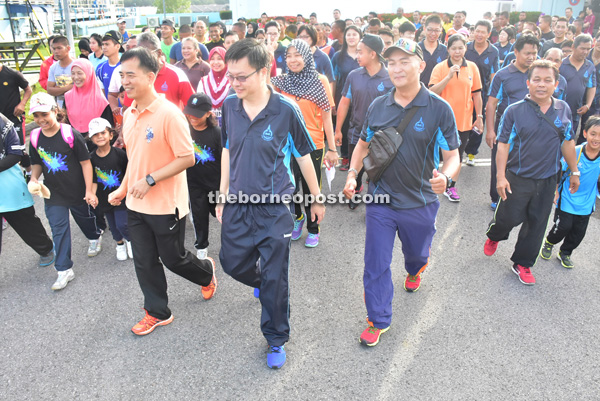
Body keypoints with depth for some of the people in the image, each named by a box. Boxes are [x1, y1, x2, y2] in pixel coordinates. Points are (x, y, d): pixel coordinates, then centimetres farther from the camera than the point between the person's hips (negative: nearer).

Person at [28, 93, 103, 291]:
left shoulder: (70, 134, -17)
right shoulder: (35, 138, -3)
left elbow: (85, 163, -13)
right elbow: (37, 163, 12)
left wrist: (89, 191, -14)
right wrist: (34, 178, -9)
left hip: (77, 191, -3)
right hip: (53, 193, 3)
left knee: (85, 218, 19)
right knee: (59, 229, 3)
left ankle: (95, 238, 53)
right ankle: (64, 270, 10)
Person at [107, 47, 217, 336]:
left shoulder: (169, 113, -19)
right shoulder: (128, 115, 6)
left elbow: (187, 158, -20)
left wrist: (150, 180, -24)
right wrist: (123, 189, 10)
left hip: (166, 205, -7)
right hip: (136, 205, 7)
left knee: (173, 258, 10)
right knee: (144, 263, 13)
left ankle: (207, 273, 42)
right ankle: (157, 313, 32)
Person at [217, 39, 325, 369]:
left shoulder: (285, 110, -14)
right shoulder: (229, 106, -1)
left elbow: (303, 156, -3)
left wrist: (317, 198, 5)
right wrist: (222, 195, 12)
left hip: (274, 208, -4)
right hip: (237, 205, 5)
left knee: (274, 279, 4)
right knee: (232, 262, 17)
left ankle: (276, 340, 28)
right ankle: (265, 284, 52)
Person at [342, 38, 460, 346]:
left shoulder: (439, 109, -11)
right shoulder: (377, 106, -2)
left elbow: (453, 156, -9)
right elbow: (363, 144, 13)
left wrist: (445, 176, -31)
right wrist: (352, 173, -2)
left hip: (420, 202, -1)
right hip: (380, 199, 1)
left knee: (416, 253, 23)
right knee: (376, 263, 4)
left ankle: (415, 271, 61)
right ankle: (378, 320, 22)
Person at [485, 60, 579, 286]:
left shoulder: (563, 110, 0)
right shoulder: (515, 111, -10)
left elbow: (568, 143, 10)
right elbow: (503, 145, -10)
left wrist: (574, 172, 14)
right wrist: (501, 177, -16)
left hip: (548, 180, 3)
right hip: (518, 178, -3)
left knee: (537, 225, 11)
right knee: (509, 218, 7)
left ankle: (522, 264, 29)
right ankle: (494, 235, 42)